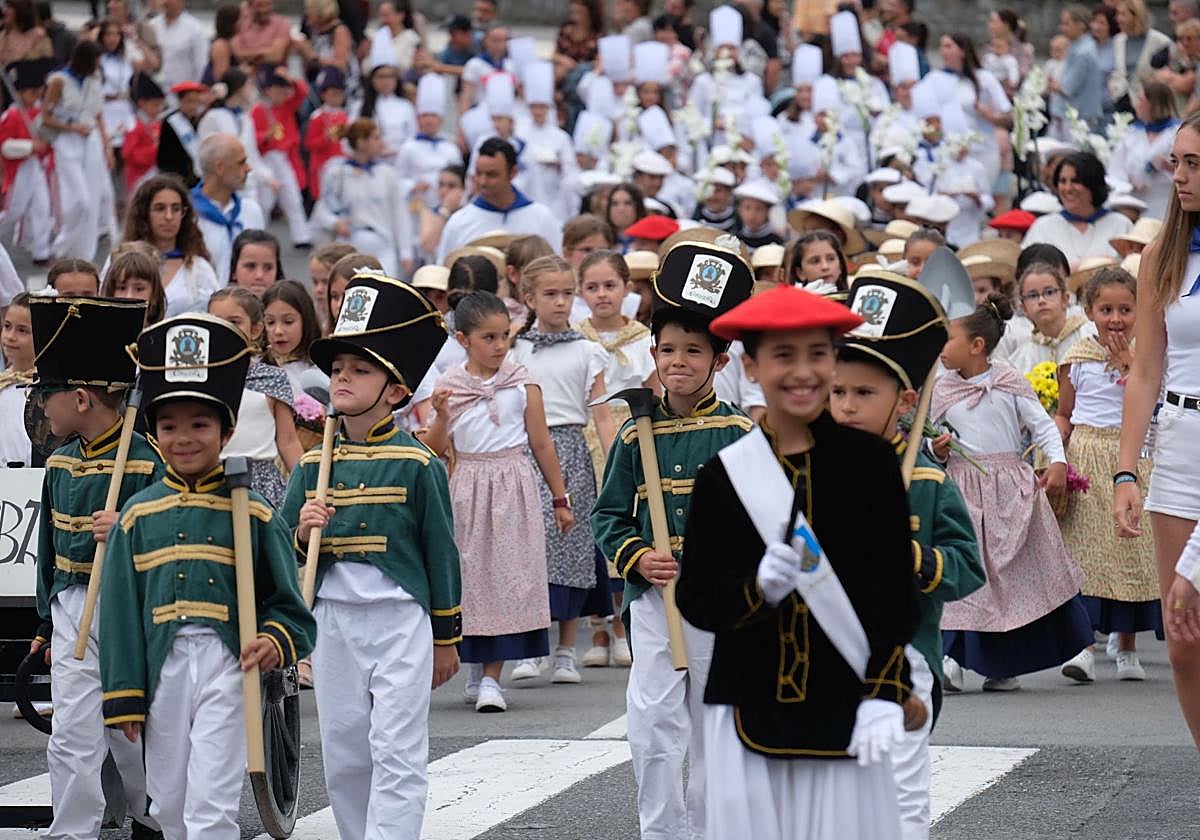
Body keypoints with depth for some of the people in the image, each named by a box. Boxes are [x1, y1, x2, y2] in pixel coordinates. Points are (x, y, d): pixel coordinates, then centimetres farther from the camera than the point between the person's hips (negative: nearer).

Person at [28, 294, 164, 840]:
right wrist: (47, 622, 20)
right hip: (71, 609, 5)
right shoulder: (60, 461, 9)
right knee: (72, 739, -1)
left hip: (129, 610, -5)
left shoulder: (146, 459, -13)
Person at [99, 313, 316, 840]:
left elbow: (287, 600, 4)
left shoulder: (253, 514, 1)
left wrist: (276, 642, -17)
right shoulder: (137, 516, 7)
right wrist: (124, 695, 4)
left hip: (228, 666, -3)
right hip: (163, 666, 3)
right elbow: (121, 611, 8)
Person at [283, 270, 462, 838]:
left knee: (396, 754, -8)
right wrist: (303, 533, -12)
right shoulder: (313, 465, 6)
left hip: (400, 620, -4)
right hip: (332, 621, 4)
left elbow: (440, 550, 1)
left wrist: (447, 638, 4)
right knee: (342, 757, 9)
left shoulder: (416, 463, -4)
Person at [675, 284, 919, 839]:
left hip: (843, 711, -1)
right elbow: (693, 599, 3)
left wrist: (885, 693, -7)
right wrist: (757, 587, -17)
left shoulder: (869, 461, 0)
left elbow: (896, 588, 1)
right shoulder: (723, 475, 1)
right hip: (748, 712, 1)